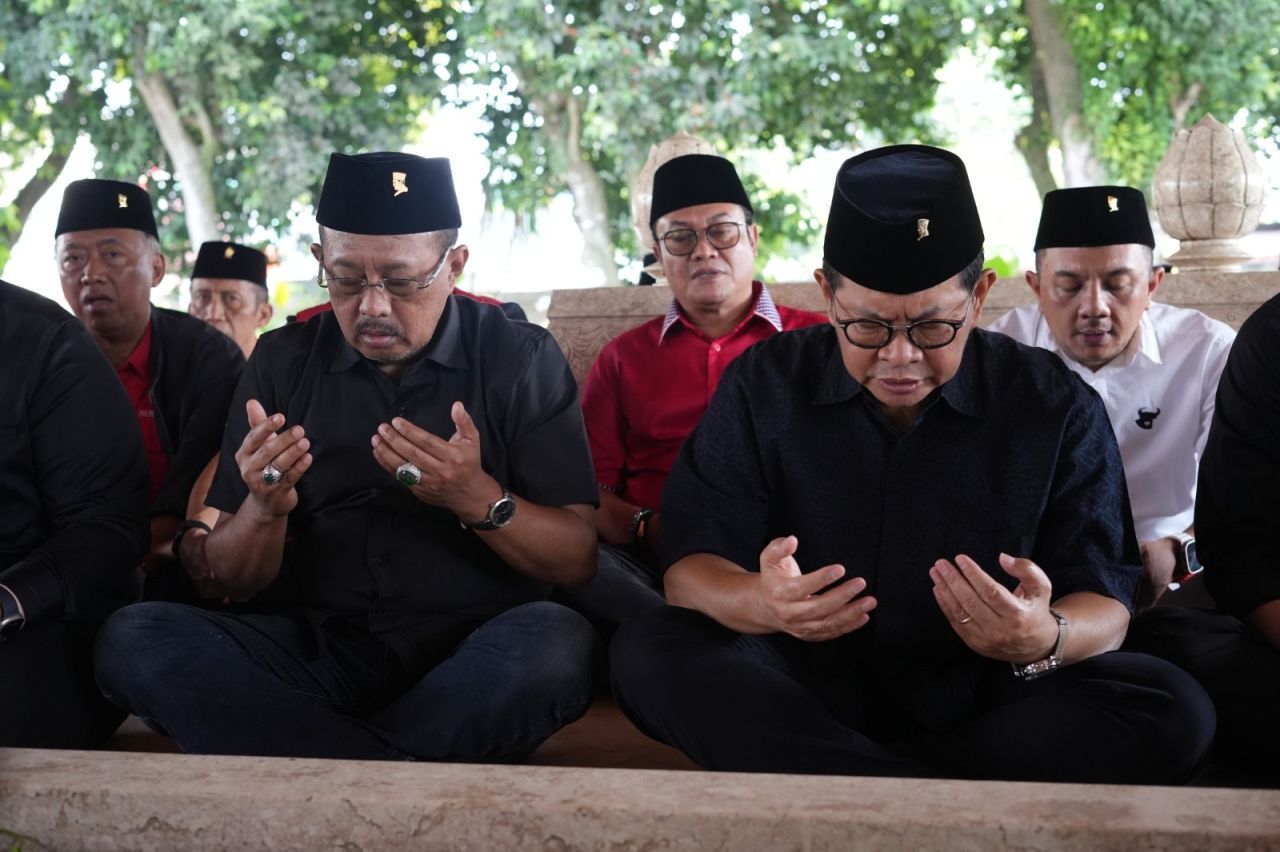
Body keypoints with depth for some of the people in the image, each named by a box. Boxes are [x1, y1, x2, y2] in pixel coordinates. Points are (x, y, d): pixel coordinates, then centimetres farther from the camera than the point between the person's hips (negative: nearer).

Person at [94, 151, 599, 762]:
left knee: (555, 641, -35)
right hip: (315, 649, 2)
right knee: (131, 639, -22)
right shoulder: (282, 361, 8)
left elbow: (577, 561, -3)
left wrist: (479, 499, -21)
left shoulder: (523, 359, 2)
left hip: (472, 660, -2)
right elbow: (233, 582, 8)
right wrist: (264, 510, -15)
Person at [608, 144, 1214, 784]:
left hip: (982, 703, 0)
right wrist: (762, 603, -31)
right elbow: (690, 566, -7)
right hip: (805, 693, 0)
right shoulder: (762, 387, 0)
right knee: (647, 652, -25)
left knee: (1172, 711, -26)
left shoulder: (1058, 409, -1)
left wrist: (1044, 640, -29)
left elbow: (1105, 603, -4)